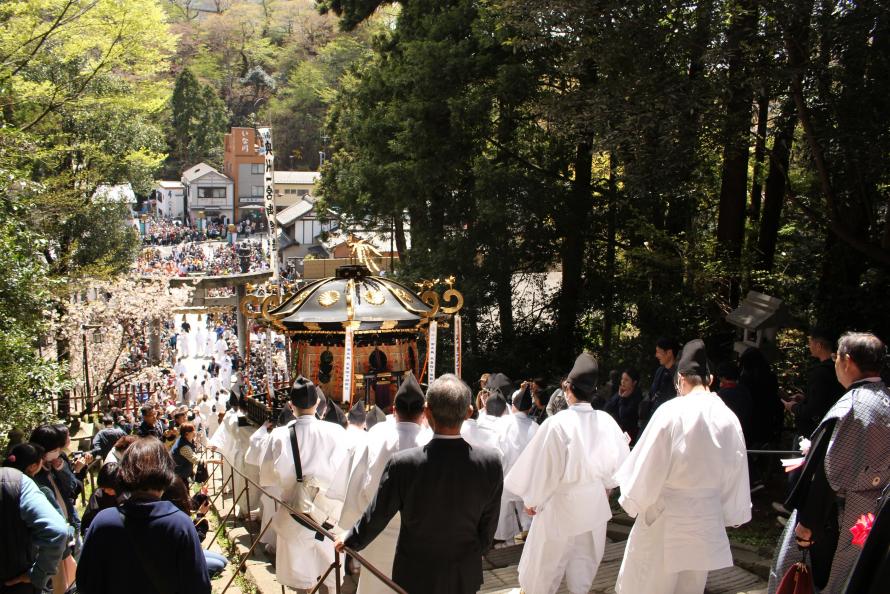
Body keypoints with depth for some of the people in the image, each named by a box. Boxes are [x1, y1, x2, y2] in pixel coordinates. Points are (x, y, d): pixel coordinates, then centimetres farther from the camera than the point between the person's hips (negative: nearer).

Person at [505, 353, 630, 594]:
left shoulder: (557, 424, -25)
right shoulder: (606, 421, -13)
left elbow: (543, 466, -16)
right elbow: (620, 458, 2)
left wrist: (531, 499, -1)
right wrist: (607, 484, 21)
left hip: (562, 501, -4)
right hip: (595, 501, 4)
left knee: (547, 555, 16)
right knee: (584, 556, 20)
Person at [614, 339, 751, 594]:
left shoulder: (672, 411, -16)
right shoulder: (729, 418, -1)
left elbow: (648, 464, -11)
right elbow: (736, 475, 7)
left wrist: (634, 500, 4)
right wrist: (729, 514, 21)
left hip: (665, 518, -5)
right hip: (707, 518, 5)